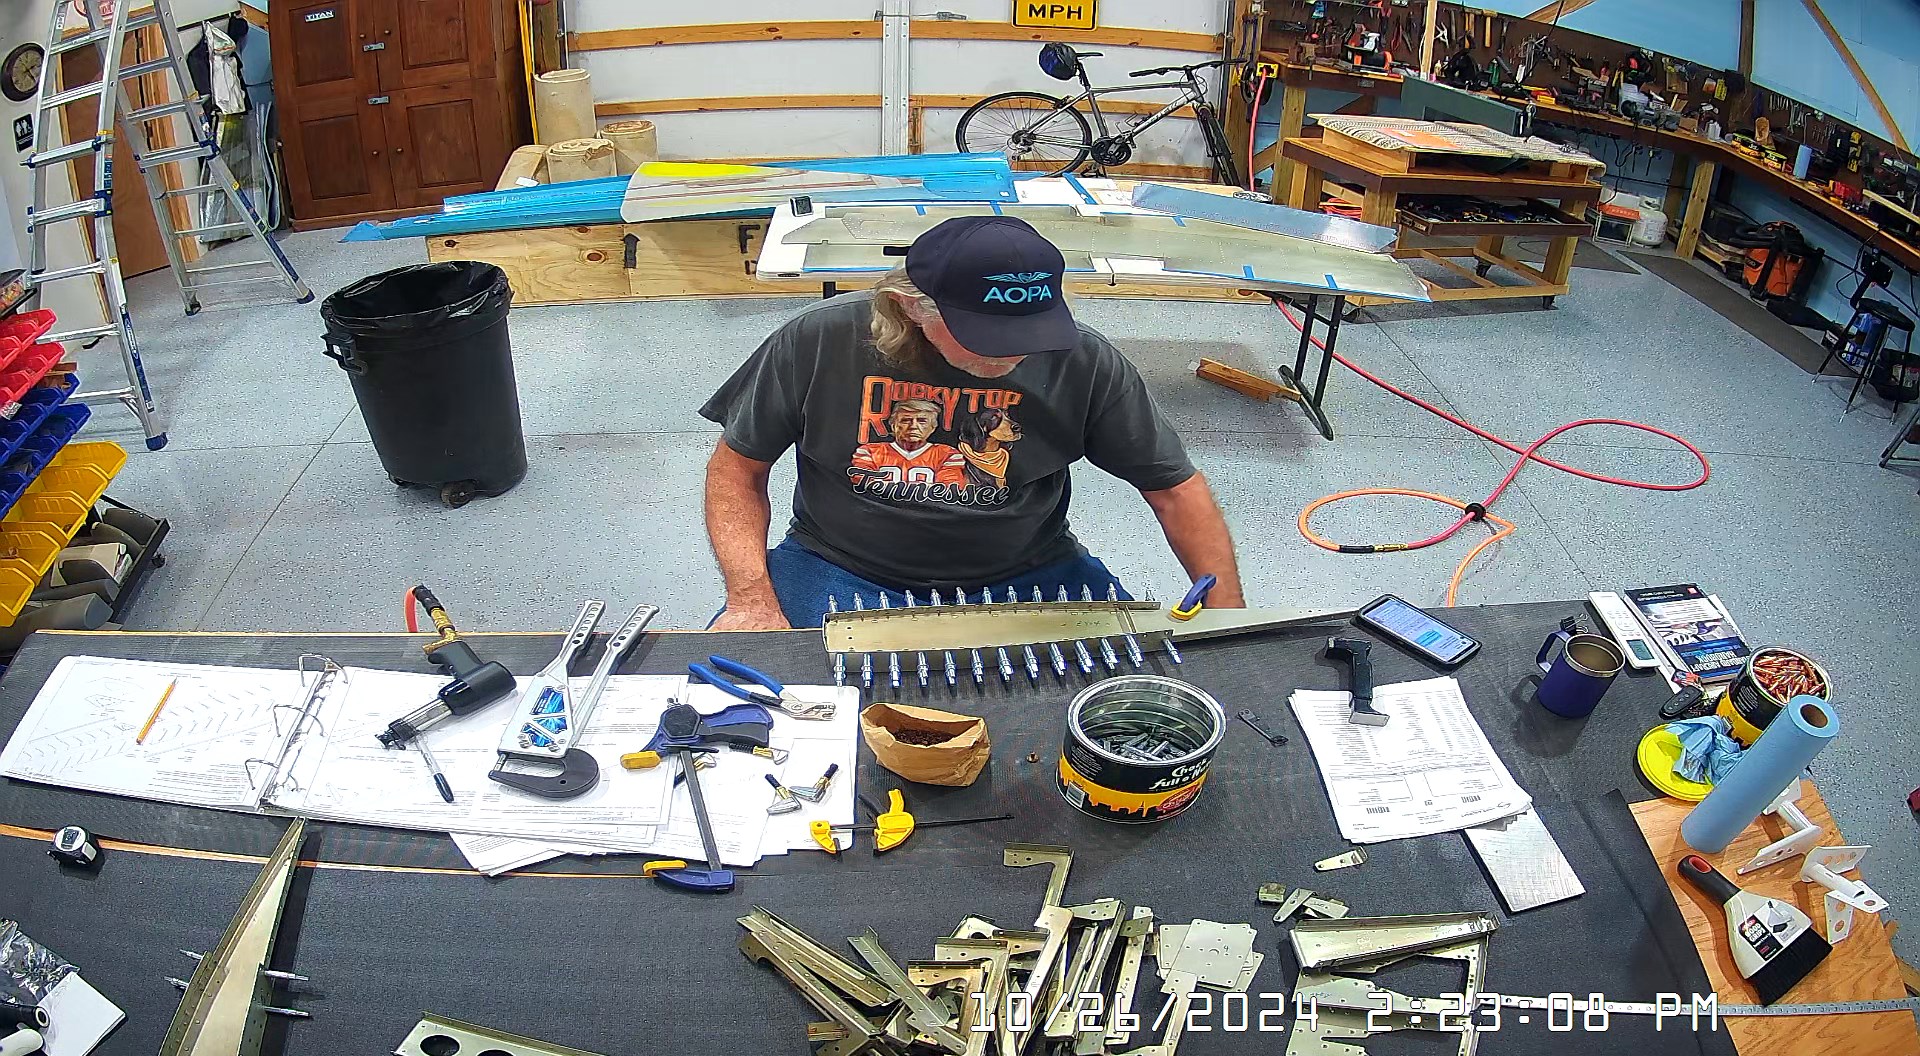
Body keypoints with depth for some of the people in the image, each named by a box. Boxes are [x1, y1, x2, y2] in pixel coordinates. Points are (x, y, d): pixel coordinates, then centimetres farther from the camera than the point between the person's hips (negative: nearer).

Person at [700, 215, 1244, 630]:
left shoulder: (1083, 362, -10)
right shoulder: (821, 341, -12)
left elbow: (1174, 487, -1)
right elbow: (738, 467, -1)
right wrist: (752, 598, -15)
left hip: (1023, 579, 1)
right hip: (843, 571, 0)